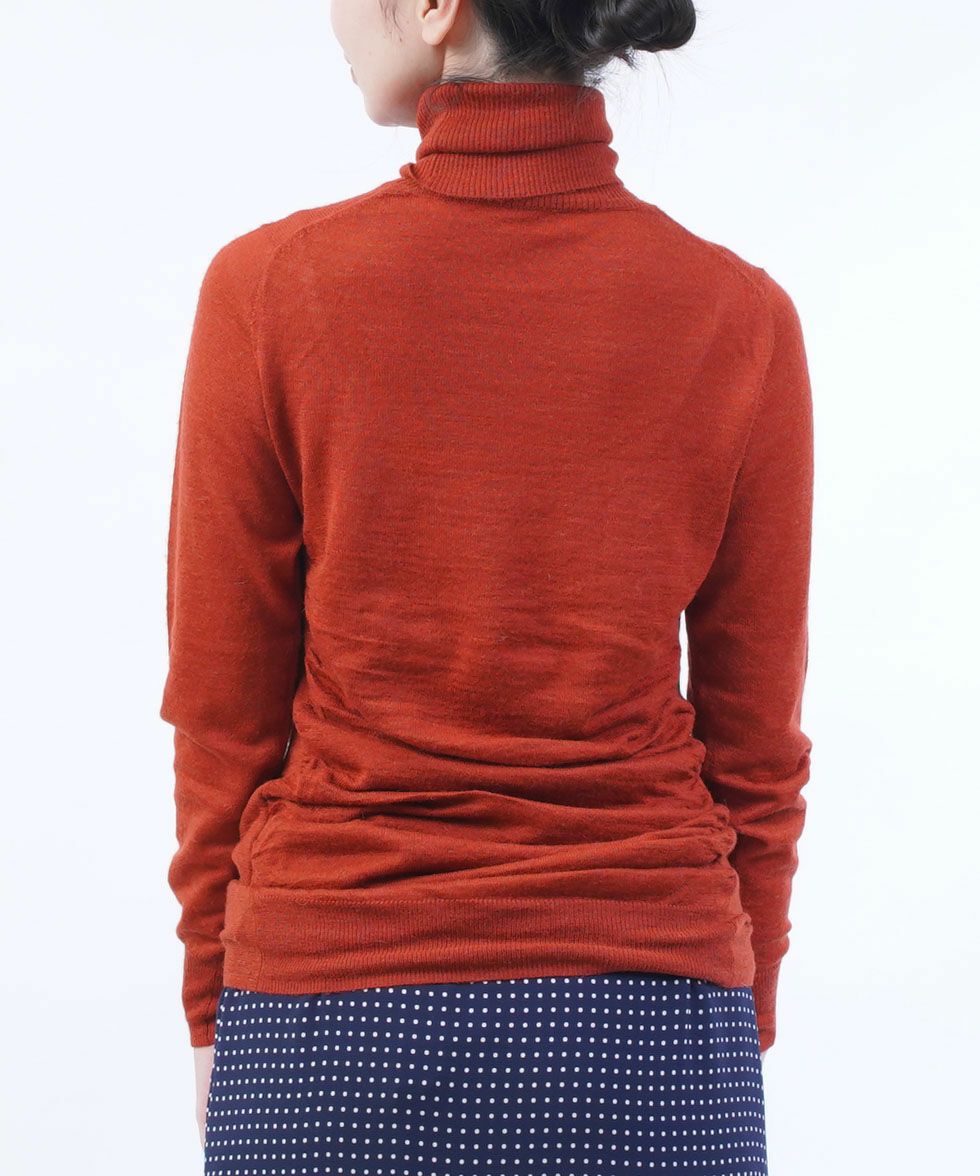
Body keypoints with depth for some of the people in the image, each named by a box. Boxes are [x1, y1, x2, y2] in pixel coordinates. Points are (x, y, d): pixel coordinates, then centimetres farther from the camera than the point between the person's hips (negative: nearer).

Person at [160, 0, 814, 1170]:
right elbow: (754, 742, 0)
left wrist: (214, 1010, 9)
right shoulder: (741, 315, -6)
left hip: (335, 1015, 0)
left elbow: (224, 713, -3)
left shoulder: (269, 290, -10)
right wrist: (742, 1021, 12)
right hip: (646, 1029, 1)